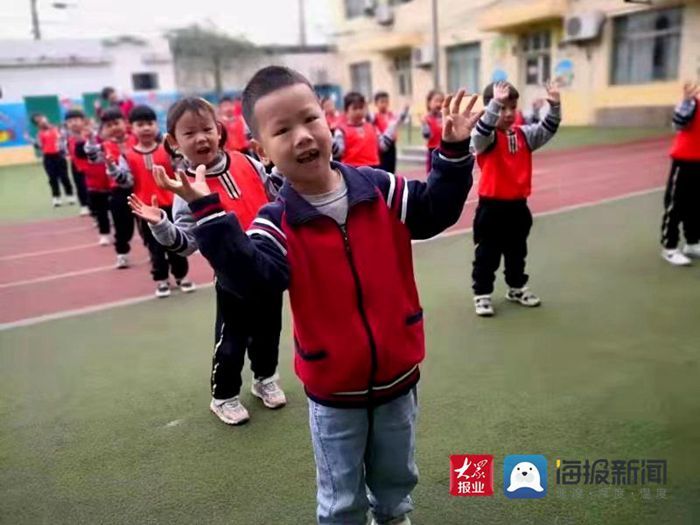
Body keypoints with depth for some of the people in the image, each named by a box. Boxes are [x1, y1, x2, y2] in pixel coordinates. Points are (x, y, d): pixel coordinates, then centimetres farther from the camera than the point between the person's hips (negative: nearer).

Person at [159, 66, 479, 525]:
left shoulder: (381, 188, -8)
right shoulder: (277, 223, -15)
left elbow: (434, 211, -2)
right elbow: (252, 278, -30)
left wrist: (453, 152, -13)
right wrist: (208, 213, -38)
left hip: (398, 373, 3)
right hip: (333, 389, -2)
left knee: (397, 479, 29)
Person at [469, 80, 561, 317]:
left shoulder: (523, 134, 6)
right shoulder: (485, 137, -12)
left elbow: (546, 130, -2)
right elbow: (483, 129, -33)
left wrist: (554, 105, -18)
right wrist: (496, 103, -46)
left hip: (517, 205, 6)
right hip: (491, 206, -6)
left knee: (517, 252, 19)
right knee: (487, 254, 4)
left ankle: (517, 288, 36)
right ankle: (482, 293, 15)